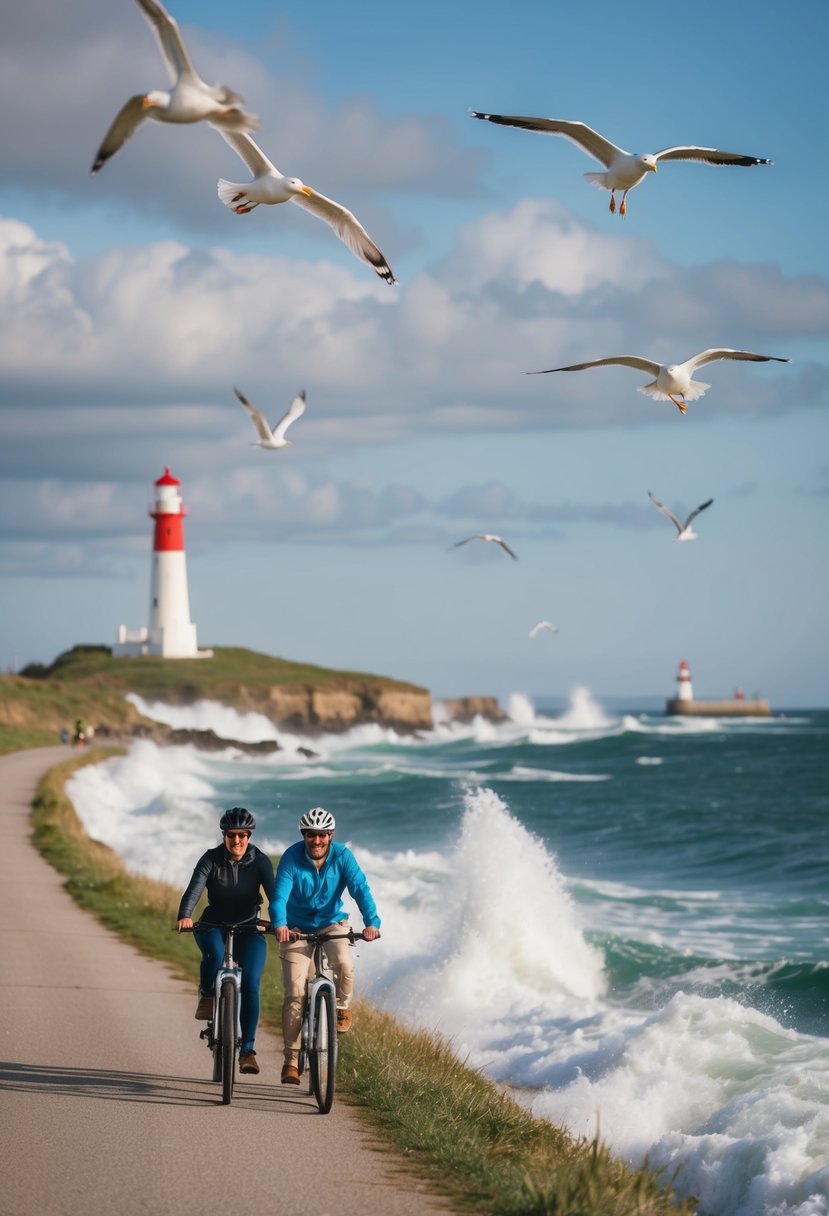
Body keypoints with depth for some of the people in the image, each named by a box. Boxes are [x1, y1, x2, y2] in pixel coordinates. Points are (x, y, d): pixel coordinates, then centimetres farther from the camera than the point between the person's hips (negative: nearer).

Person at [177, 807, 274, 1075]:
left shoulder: (260, 861, -8)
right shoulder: (211, 859, -10)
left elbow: (273, 892, -21)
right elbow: (194, 888, -25)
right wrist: (185, 916, -45)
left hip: (248, 929, 1)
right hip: (214, 925, -1)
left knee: (250, 984, -17)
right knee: (214, 953, -36)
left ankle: (247, 1050, -12)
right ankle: (207, 998, -7)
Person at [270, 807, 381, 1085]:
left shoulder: (342, 856, -15)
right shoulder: (292, 858, -18)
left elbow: (360, 889, -25)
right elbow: (280, 894, -28)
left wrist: (371, 922, -42)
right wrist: (279, 924, -48)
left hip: (332, 924, 1)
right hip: (297, 928, -1)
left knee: (344, 965, -30)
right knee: (295, 993, -9)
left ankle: (342, 1007, 2)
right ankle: (291, 1059, 1)